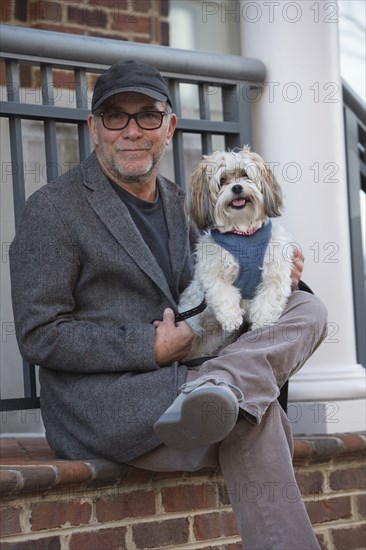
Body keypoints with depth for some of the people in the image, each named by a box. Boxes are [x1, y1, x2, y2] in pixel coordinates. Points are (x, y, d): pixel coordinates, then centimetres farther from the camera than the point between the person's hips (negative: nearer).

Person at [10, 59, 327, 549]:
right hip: (98, 405, -7)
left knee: (308, 308, -13)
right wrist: (151, 348, -14)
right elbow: (39, 337, -10)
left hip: (177, 377, 8)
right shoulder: (53, 209, -5)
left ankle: (214, 390, -35)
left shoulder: (180, 204, 17)